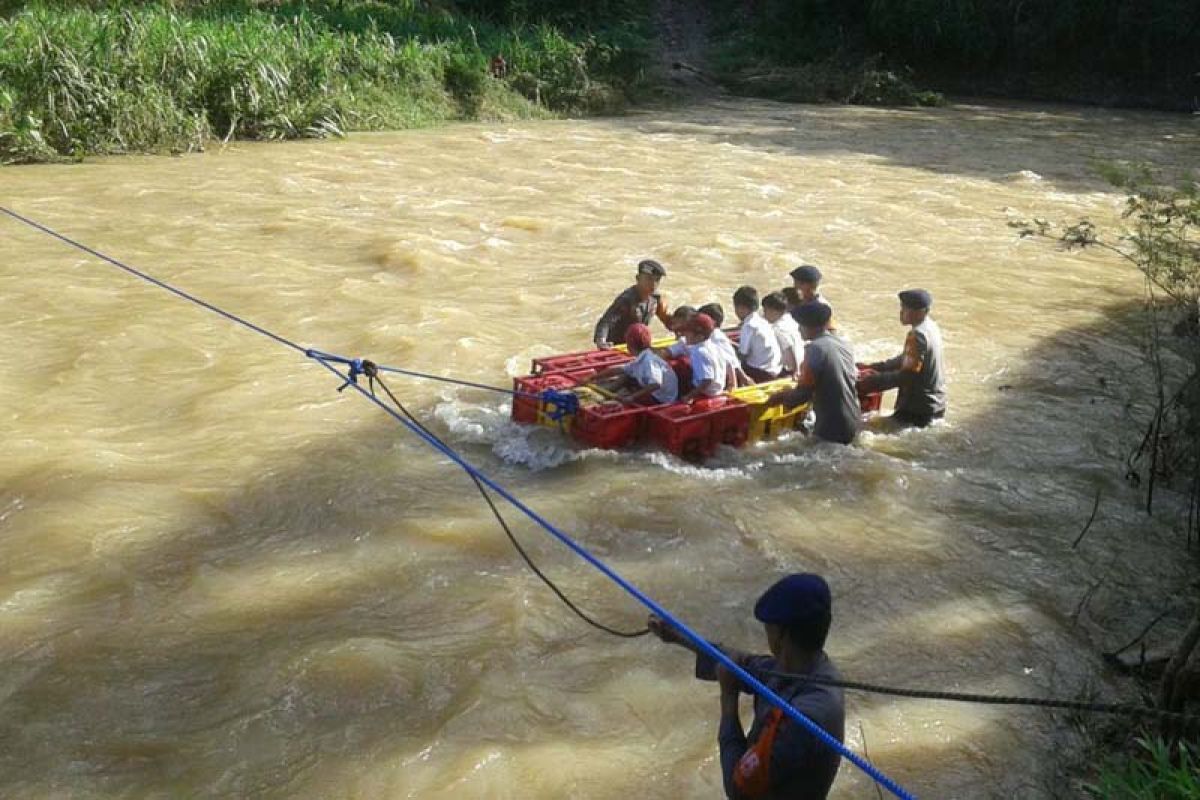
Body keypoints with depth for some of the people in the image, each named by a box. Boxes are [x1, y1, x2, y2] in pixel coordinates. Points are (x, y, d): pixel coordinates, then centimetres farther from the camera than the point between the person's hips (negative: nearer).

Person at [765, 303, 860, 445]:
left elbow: (803, 393, -20)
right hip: (853, 422, 8)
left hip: (833, 428, -8)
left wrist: (780, 397, -1)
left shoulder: (815, 348, -17)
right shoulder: (843, 343, 9)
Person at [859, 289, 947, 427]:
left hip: (919, 408, -9)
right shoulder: (930, 327, 7)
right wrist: (874, 367, 11)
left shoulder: (917, 335, -23)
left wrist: (872, 381, -19)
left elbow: (907, 376, -24)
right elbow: (906, 360, 16)